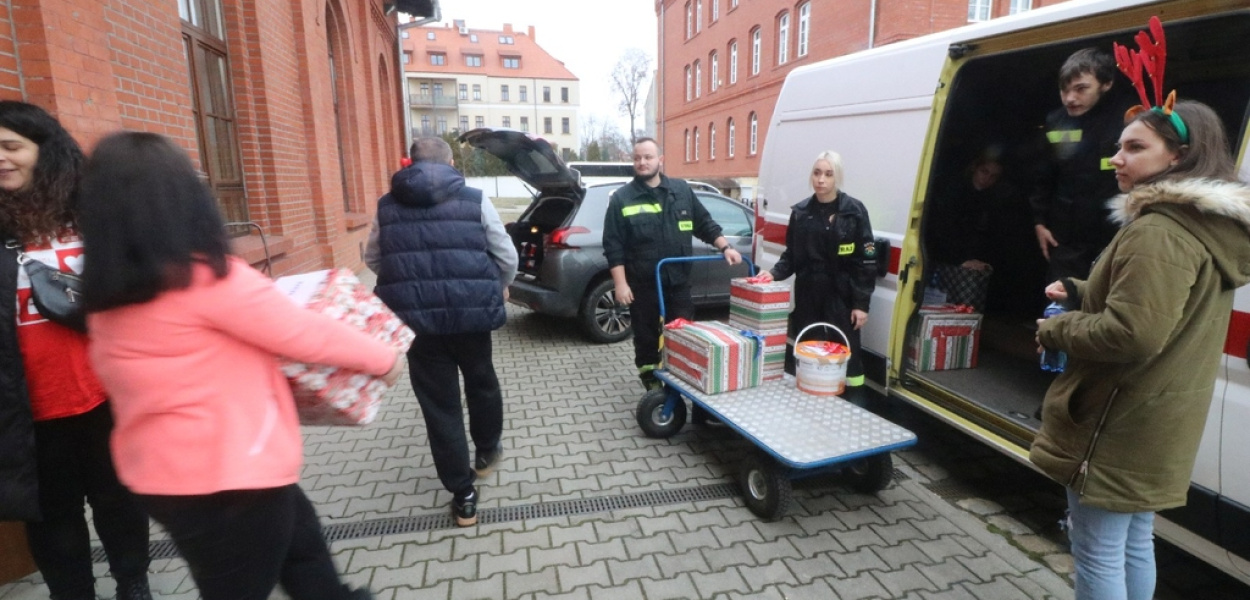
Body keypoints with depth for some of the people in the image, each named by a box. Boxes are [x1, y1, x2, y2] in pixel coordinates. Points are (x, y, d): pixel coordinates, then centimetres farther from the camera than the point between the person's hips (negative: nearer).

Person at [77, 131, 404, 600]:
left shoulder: (107, 298, 1)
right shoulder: (206, 278, -23)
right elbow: (305, 334, -18)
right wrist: (384, 357, -5)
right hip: (227, 474, -8)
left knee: (301, 537, 25)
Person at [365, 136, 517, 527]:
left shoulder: (387, 207, 8)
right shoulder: (474, 201, 1)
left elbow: (373, 260, 19)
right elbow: (507, 256, 4)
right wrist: (500, 287, 24)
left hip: (414, 317, 1)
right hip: (469, 313, -1)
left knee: (438, 404, 9)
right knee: (481, 384, 24)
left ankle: (462, 495, 17)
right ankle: (487, 452, 46)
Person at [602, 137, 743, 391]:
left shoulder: (682, 190, 7)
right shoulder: (622, 198, -2)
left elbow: (705, 224, 15)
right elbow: (614, 246, -6)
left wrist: (725, 247, 2)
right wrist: (620, 283, -12)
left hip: (679, 283, 2)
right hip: (643, 286, -2)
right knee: (647, 339, 8)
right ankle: (653, 387, 23)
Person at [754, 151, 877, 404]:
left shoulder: (854, 211, -4)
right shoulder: (800, 212, 6)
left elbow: (867, 261, -6)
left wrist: (862, 303, -10)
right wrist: (775, 273, -9)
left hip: (841, 298, -3)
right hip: (807, 297, 3)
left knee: (848, 355, 2)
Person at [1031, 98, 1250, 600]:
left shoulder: (1159, 231, -22)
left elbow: (1132, 334, -29)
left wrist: (1054, 330, -13)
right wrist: (1078, 295, 8)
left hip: (1116, 425, -10)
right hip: (1149, 421, 10)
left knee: (1097, 556, 4)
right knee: (1134, 544, 23)